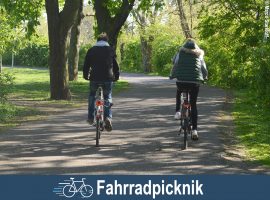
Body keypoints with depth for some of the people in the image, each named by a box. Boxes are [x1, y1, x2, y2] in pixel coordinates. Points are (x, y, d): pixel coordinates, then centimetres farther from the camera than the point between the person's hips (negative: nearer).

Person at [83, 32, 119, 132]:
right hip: (108, 78, 0)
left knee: (92, 96, 24)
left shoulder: (91, 50, 7)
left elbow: (86, 65, 9)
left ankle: (91, 118, 21)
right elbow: (116, 65, 8)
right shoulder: (111, 50, 6)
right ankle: (108, 117, -6)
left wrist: (86, 76, 24)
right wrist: (116, 77, 21)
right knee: (108, 97, 16)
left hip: (94, 78, 0)